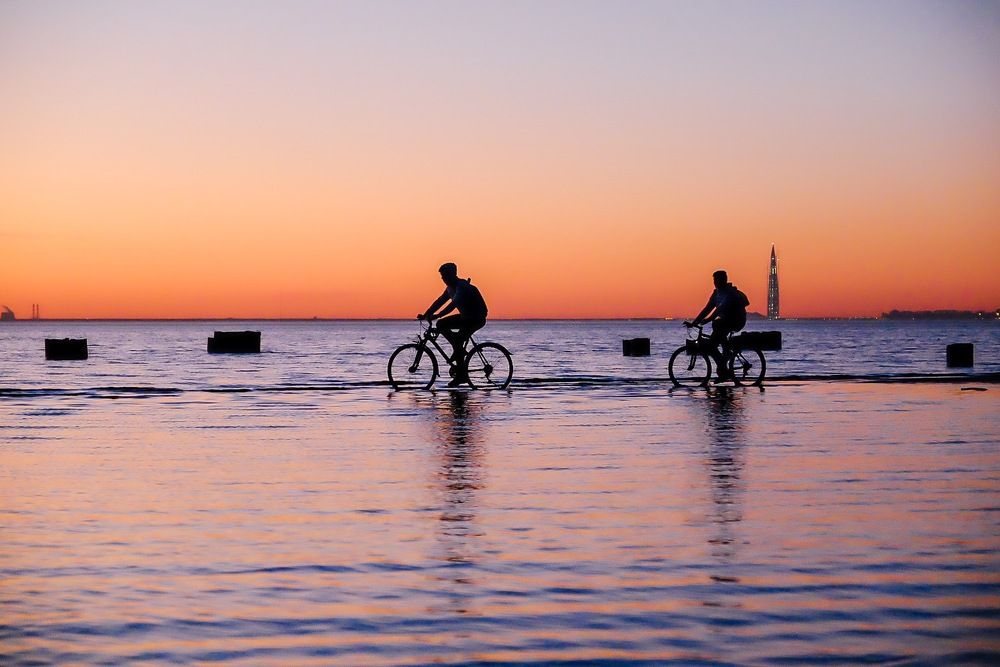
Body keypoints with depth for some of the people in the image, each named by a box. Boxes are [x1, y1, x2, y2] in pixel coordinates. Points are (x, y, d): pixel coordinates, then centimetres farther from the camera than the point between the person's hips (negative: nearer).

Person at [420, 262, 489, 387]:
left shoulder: (463, 287, -23)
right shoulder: (451, 288, 6)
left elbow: (453, 304, -34)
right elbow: (439, 301, 9)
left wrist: (436, 316, -41)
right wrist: (425, 315, 0)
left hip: (477, 318, -9)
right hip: (466, 317, 9)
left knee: (458, 340, -21)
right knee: (441, 325, 1)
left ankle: (461, 375, -12)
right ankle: (459, 348, 6)